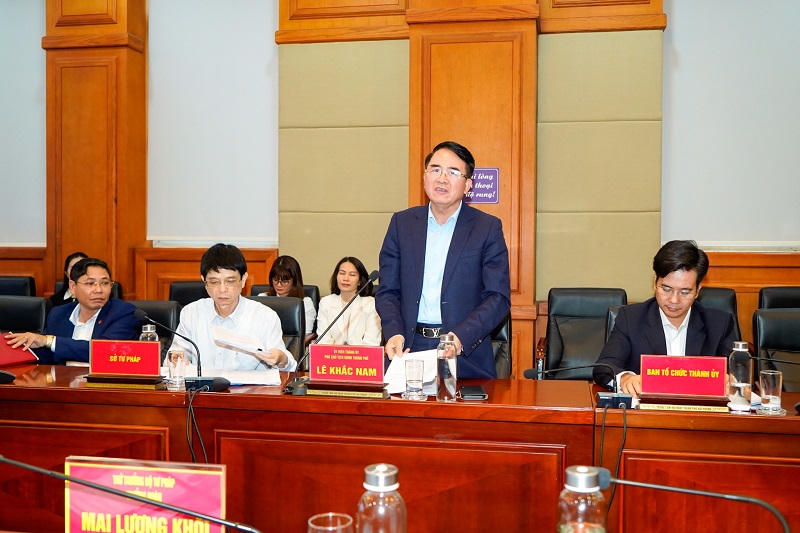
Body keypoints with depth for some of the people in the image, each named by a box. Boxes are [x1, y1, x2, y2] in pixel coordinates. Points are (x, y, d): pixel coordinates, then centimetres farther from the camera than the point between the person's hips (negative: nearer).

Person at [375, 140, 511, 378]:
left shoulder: (488, 227, 2)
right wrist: (394, 333, -8)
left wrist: (461, 337, -16)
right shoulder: (402, 223, 10)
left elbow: (498, 297, -2)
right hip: (409, 350, 2)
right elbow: (387, 291, 9)